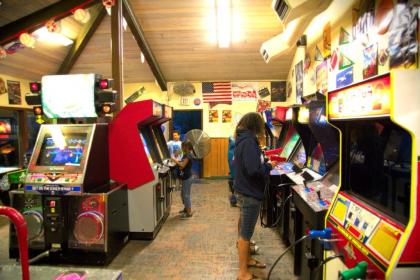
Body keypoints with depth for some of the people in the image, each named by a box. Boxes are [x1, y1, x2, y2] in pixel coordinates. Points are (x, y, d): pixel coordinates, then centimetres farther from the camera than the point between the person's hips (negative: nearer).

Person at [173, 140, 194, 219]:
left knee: (186, 194, -3)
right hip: (185, 177, 10)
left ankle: (189, 213, 6)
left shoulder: (188, 155, -18)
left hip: (187, 177, -10)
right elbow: (182, 163, 14)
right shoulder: (186, 154, 11)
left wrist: (175, 160, -15)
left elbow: (182, 165, -24)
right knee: (183, 193, 20)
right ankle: (186, 208, 35)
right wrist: (176, 161, 0)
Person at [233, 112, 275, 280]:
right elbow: (254, 170, -29)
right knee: (246, 232, 2)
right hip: (250, 193, -10)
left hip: (244, 190, 10)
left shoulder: (242, 139, 7)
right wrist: (269, 166, -11)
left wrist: (264, 162, 5)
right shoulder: (249, 141, -21)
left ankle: (247, 260, 40)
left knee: (245, 229, 22)